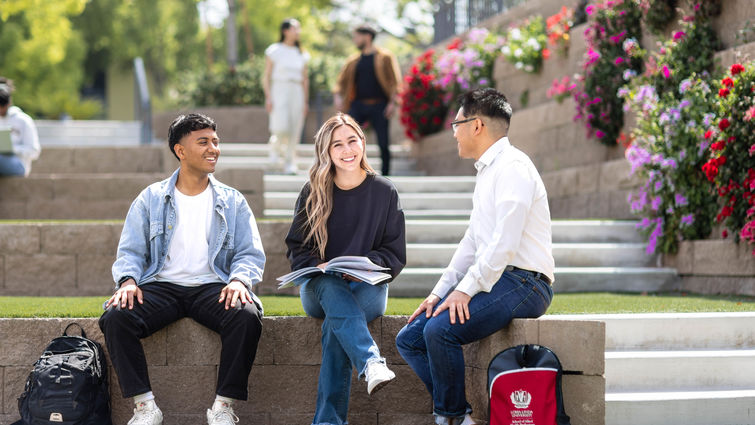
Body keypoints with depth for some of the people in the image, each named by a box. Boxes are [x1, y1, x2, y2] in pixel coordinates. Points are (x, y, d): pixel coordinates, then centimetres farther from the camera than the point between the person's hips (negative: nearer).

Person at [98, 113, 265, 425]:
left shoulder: (233, 201, 14)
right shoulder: (151, 198, 13)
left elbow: (251, 254, 8)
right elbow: (130, 251, 8)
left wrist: (239, 280, -15)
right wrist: (127, 281, -14)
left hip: (212, 287, 0)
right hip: (161, 286, 0)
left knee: (247, 317, -34)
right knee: (115, 317, -30)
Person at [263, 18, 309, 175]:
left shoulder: (301, 54, 13)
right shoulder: (274, 51, 2)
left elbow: (305, 79, 17)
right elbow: (266, 77, 0)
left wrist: (305, 101, 12)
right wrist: (268, 97, -10)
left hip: (296, 92, 4)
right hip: (279, 91, -4)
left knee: (294, 130, -2)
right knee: (281, 127, -18)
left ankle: (290, 163, 5)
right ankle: (276, 149, 13)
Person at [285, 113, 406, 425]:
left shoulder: (385, 192, 4)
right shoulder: (313, 194, 6)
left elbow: (396, 255, 4)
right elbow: (297, 248, 9)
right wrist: (317, 267, -13)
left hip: (368, 287, -1)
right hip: (320, 287, 1)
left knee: (336, 324, -34)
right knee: (333, 289, -38)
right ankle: (371, 364, -61)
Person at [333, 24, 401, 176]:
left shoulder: (385, 57, 4)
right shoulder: (354, 60, 14)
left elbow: (395, 81, -1)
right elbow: (342, 81, 17)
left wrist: (392, 102, -12)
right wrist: (337, 96, -2)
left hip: (379, 106, -3)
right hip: (358, 105, 3)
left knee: (383, 144, -2)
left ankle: (385, 175, 10)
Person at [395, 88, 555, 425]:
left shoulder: (512, 167, -12)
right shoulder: (488, 170, 21)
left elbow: (505, 243, -21)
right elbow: (472, 243, 23)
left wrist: (465, 290, -21)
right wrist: (439, 292, 14)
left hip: (521, 283, -10)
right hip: (495, 280, 10)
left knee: (439, 329, -28)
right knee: (408, 339, 0)